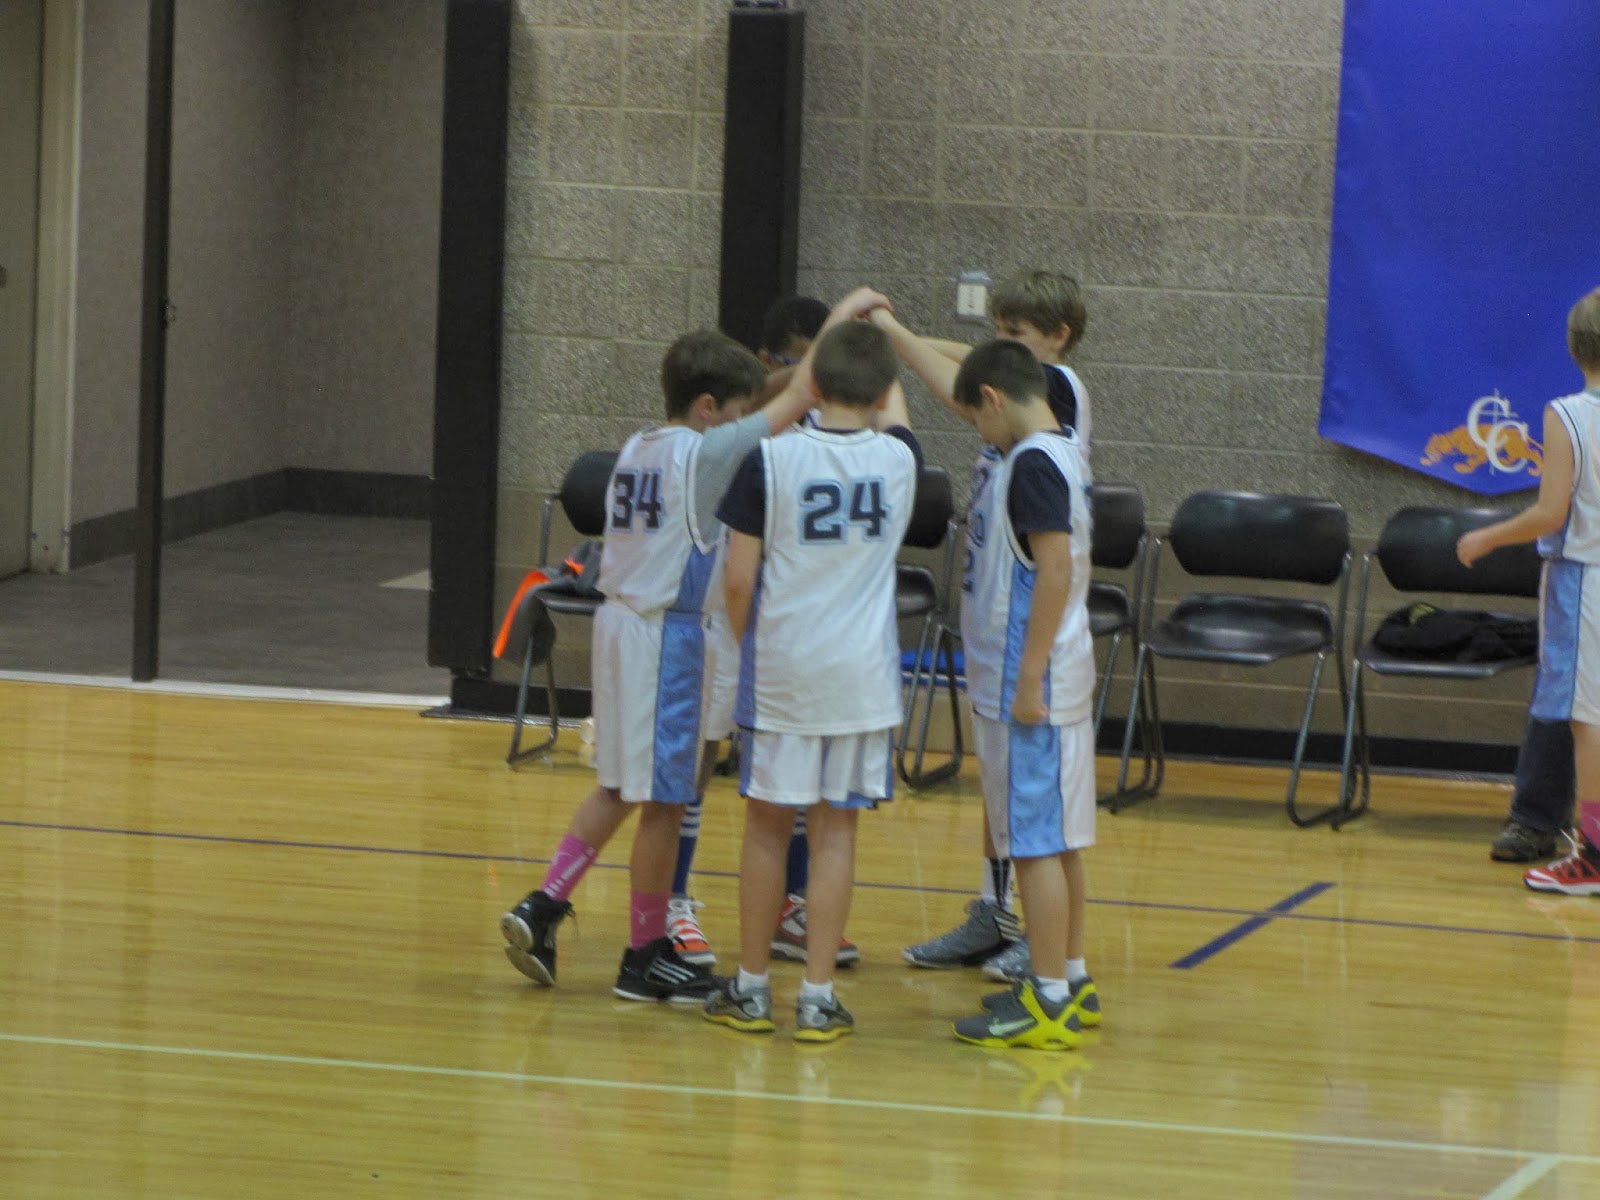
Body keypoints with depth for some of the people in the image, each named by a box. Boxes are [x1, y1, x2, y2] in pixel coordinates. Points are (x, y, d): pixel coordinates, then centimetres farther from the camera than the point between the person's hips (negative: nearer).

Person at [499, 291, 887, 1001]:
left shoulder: (637, 450, 10)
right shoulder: (703, 453, -13)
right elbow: (795, 402, -12)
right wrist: (843, 317, -3)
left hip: (620, 620, 8)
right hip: (666, 633, -8)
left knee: (619, 788, 18)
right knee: (662, 800, 1)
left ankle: (543, 907, 11)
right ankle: (645, 956, 8)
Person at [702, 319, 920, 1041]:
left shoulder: (769, 459, -9)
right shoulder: (898, 459, -2)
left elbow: (740, 578, -7)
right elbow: (895, 412, 23)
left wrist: (746, 649, 10)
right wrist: (874, 335, 38)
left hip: (780, 669, -1)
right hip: (862, 675, 1)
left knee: (768, 822, 9)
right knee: (836, 827, 5)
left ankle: (751, 988, 17)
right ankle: (818, 997, 5)